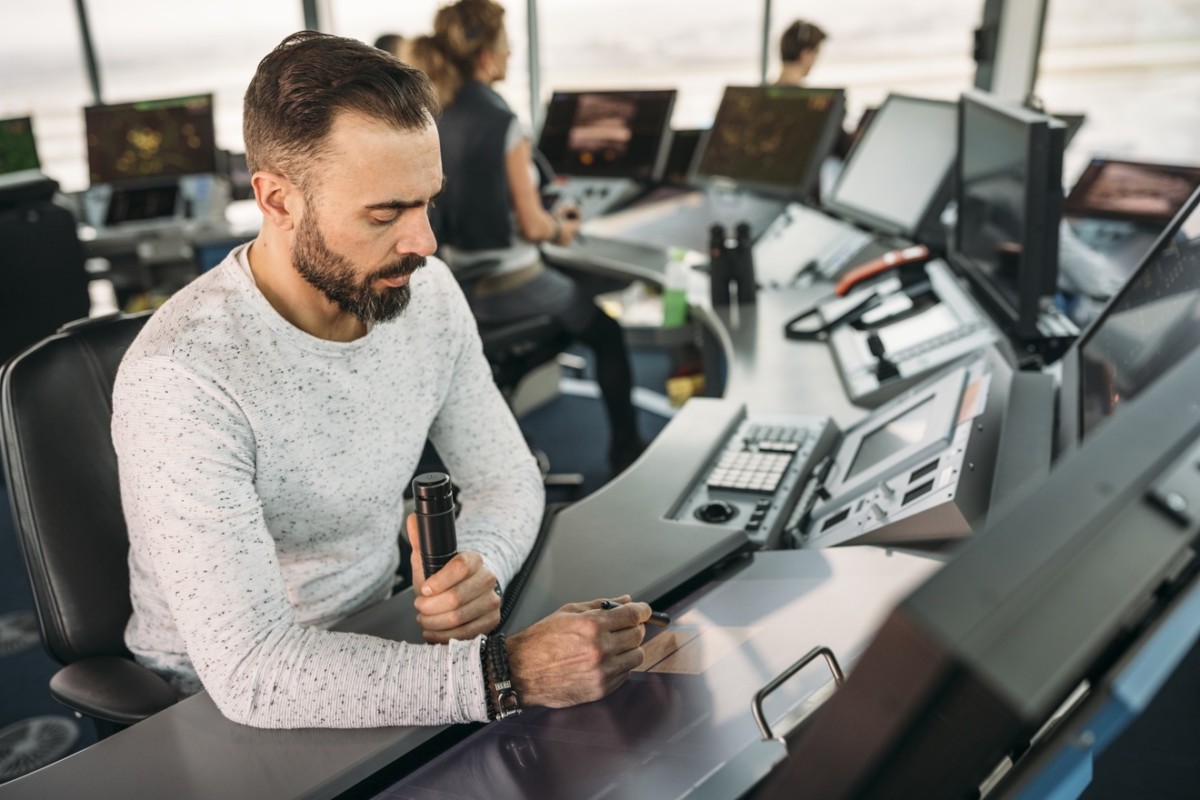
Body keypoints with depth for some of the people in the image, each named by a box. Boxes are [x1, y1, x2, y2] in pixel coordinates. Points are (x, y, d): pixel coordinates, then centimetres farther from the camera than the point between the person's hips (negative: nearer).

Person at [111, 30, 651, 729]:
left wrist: (481, 568, -23)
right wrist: (508, 673, -39)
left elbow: (506, 475, 1)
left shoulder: (427, 292, -9)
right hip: (222, 700, -5)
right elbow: (249, 671, -33)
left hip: (374, 639, 5)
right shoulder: (181, 378, -30)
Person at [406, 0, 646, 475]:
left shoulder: (434, 123, 0)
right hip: (512, 287, -7)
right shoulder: (502, 123, -20)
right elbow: (531, 225, -18)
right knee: (608, 332, 19)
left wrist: (548, 218, 17)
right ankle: (626, 449, 28)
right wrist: (561, 229, 4)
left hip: (459, 288, 7)